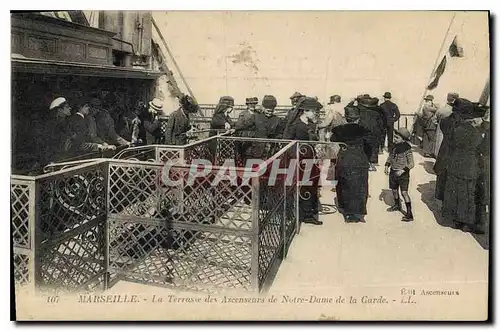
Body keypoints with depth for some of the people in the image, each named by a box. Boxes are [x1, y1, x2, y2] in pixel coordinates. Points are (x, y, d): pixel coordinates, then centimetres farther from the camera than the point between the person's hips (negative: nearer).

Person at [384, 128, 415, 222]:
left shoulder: (407, 149, -17)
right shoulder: (394, 146, 1)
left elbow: (411, 164, -15)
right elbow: (390, 157, 15)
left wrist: (403, 170, -26)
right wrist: (387, 166, 1)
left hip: (403, 174, -7)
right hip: (393, 172, 7)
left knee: (404, 192, -12)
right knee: (394, 190, 20)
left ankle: (409, 214, -9)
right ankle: (397, 205, 45)